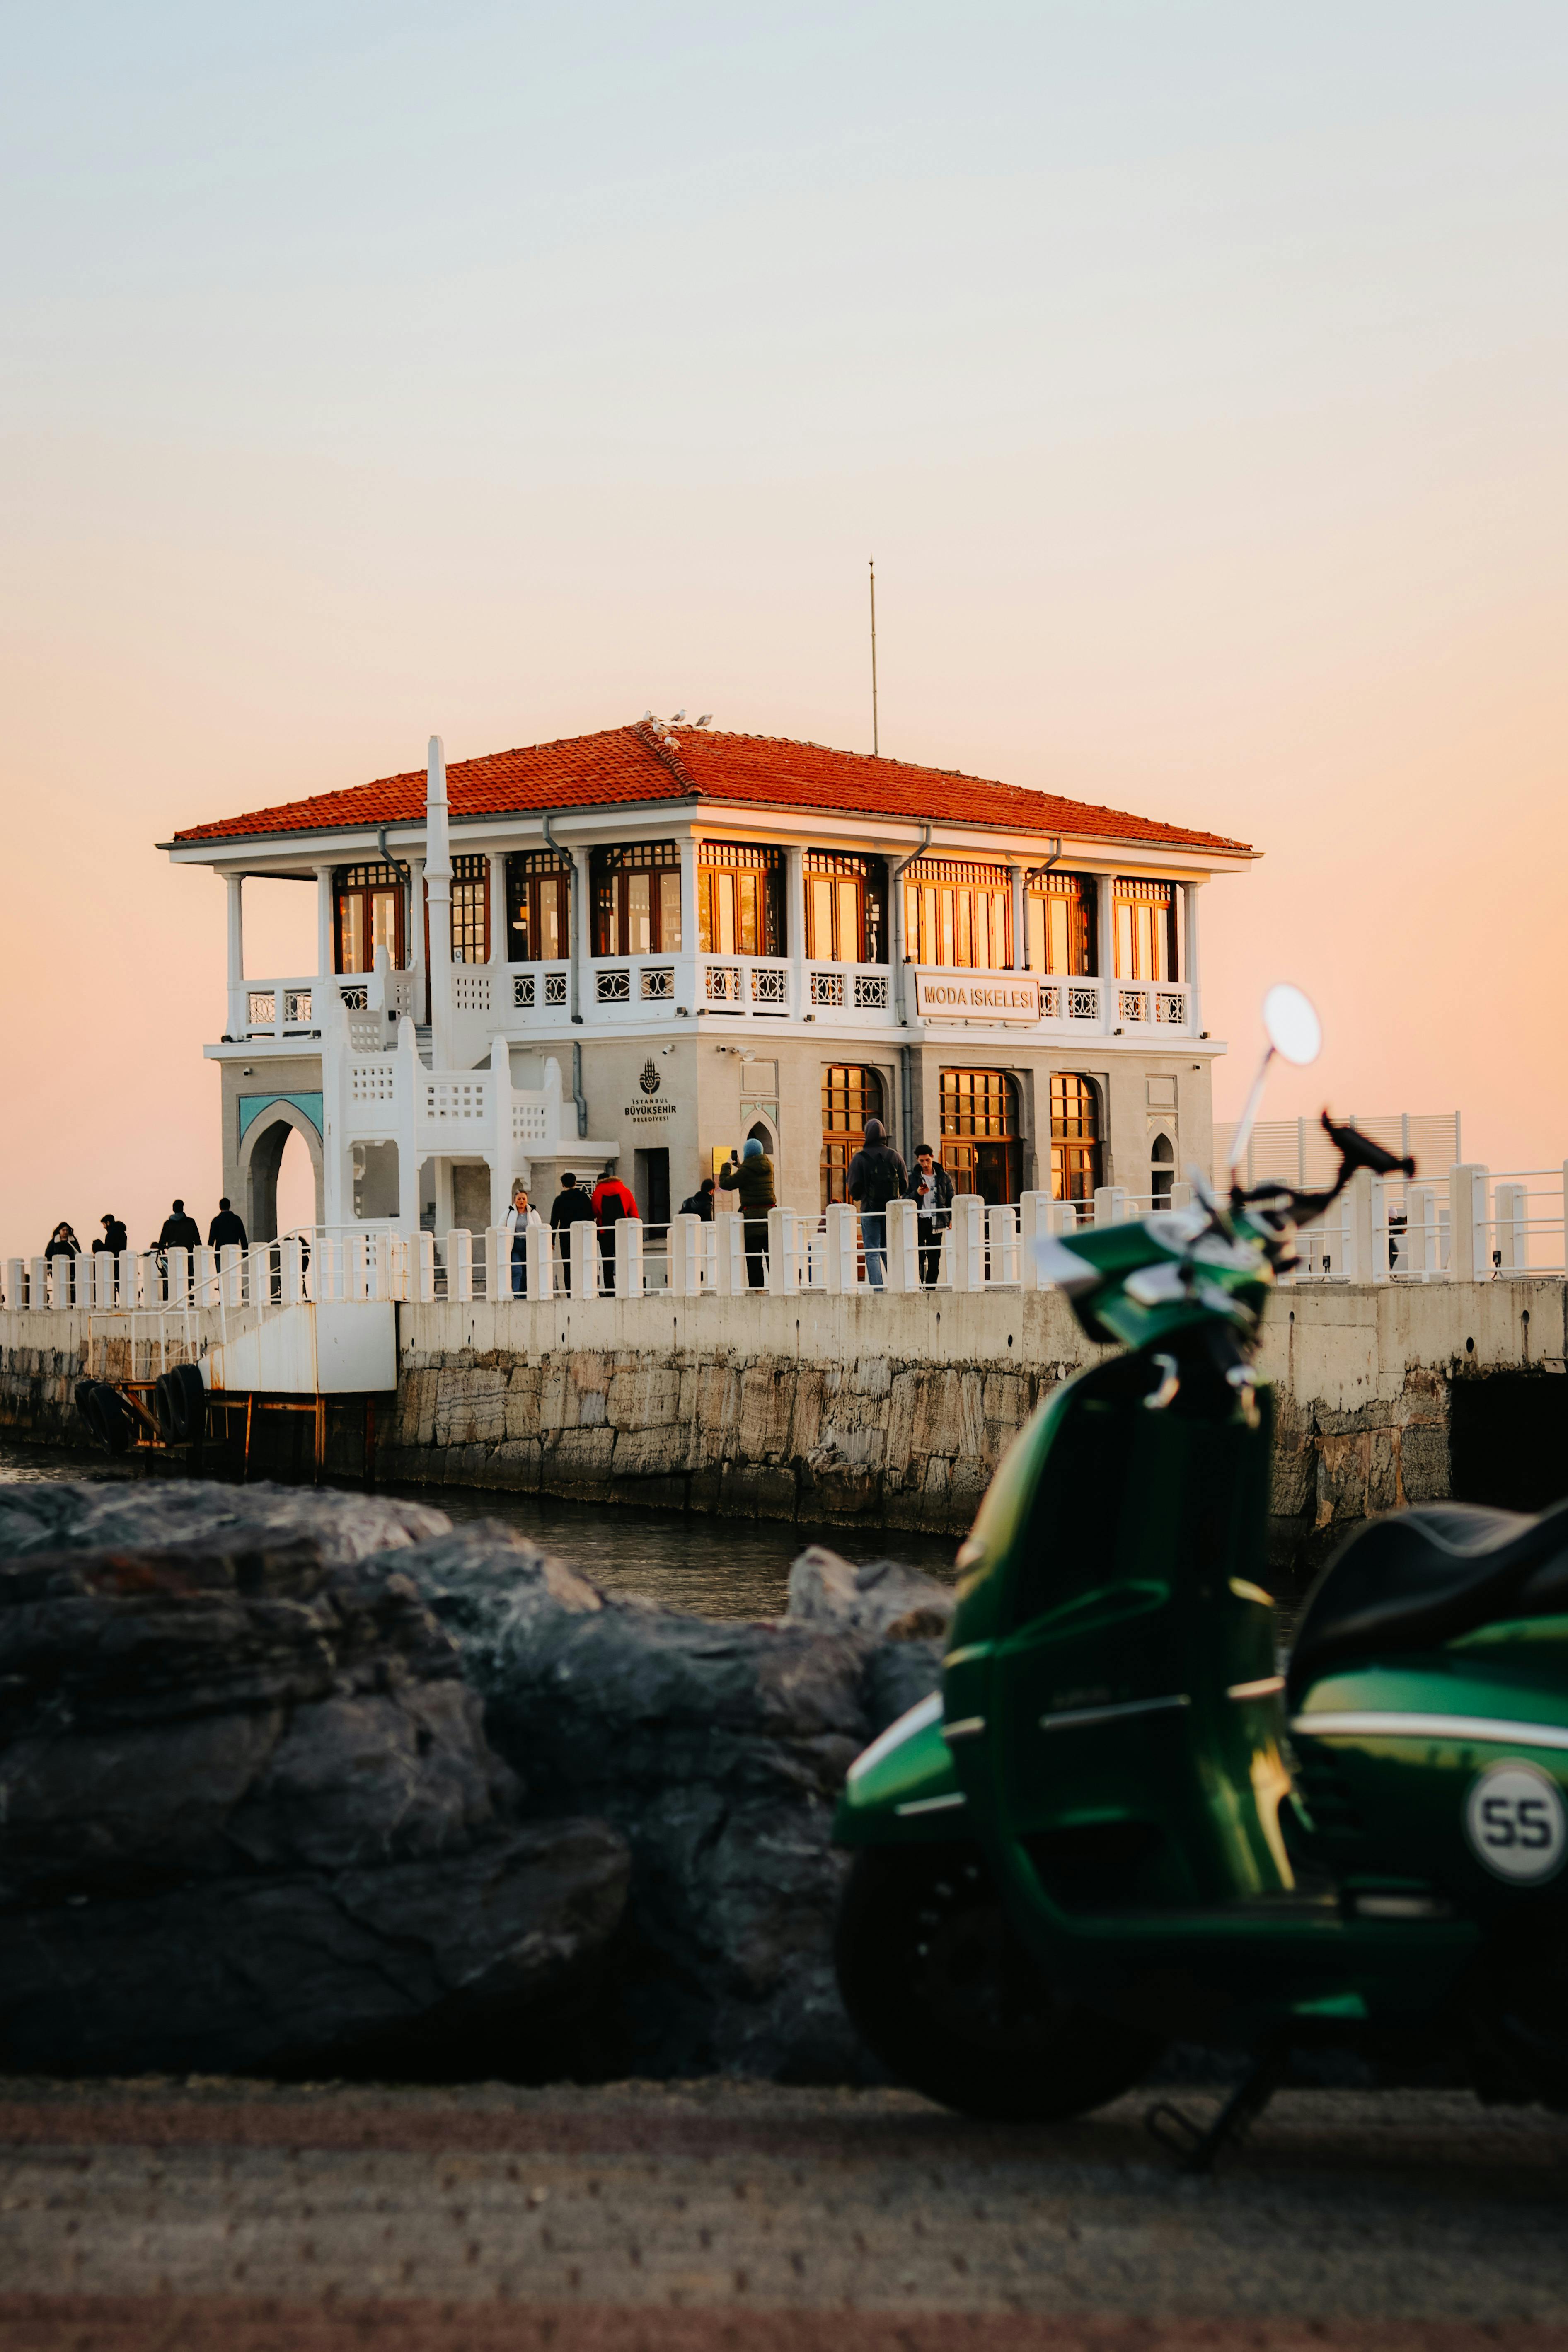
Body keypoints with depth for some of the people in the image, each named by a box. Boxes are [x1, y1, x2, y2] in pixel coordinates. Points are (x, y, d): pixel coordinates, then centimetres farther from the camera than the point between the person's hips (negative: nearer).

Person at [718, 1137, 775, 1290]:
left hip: (753, 1214, -5)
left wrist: (727, 1166, 7)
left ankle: (756, 1287, -3)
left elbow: (725, 1184, -8)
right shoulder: (769, 1167, 8)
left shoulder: (747, 1170, -12)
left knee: (753, 1257, -1)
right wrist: (740, 1166, 31)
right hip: (770, 1213, 6)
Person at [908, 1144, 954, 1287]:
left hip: (936, 1222, 1)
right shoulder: (913, 1178, 6)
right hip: (919, 1220, -1)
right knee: (919, 1257, -9)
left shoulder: (943, 1177, 8)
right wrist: (917, 1194, -14)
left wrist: (952, 1218, 2)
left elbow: (951, 1198, 11)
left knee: (935, 1257, 3)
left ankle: (931, 1286, 8)